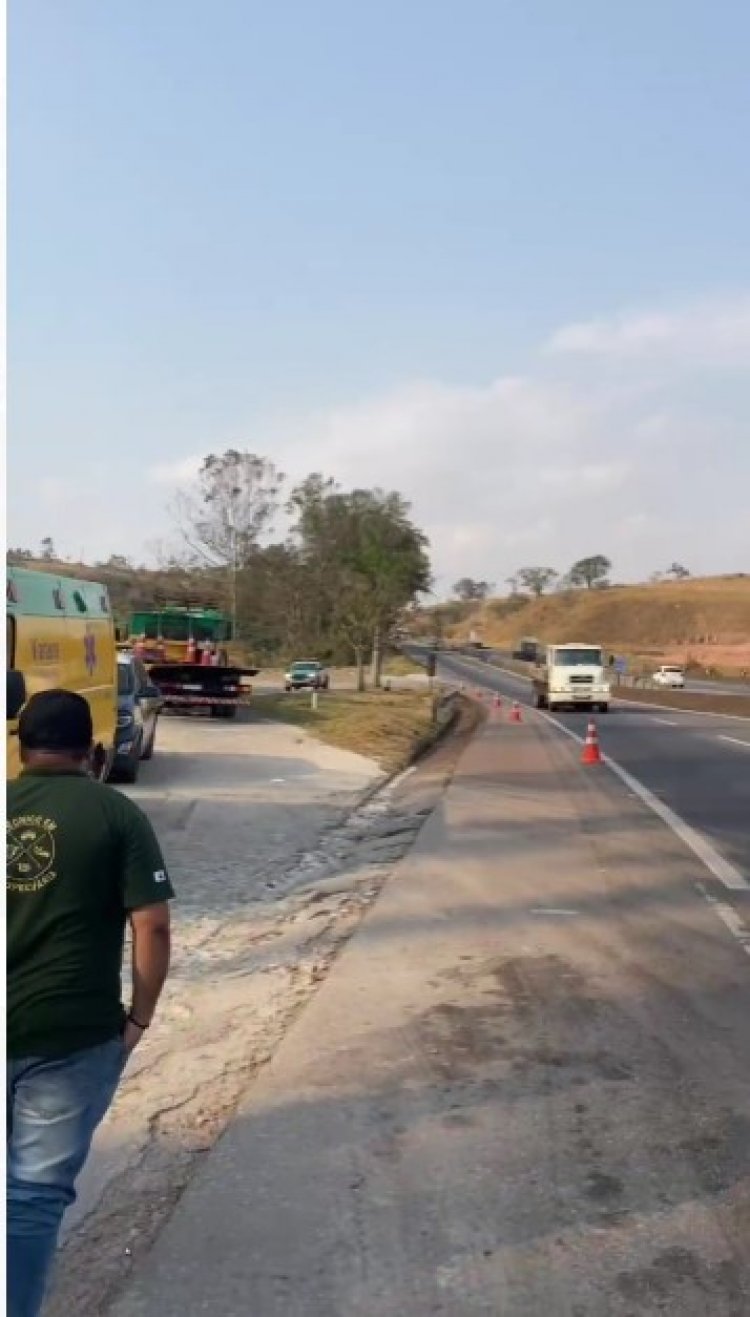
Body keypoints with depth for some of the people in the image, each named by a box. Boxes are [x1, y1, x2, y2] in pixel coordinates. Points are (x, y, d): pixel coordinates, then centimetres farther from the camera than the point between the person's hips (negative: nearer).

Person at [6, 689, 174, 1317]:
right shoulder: (117, 813, -6)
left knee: (22, 1179, 26)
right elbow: (152, 926, -11)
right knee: (38, 1187, 7)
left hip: (11, 1025, 4)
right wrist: (140, 1017, 0)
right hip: (74, 1031, -4)